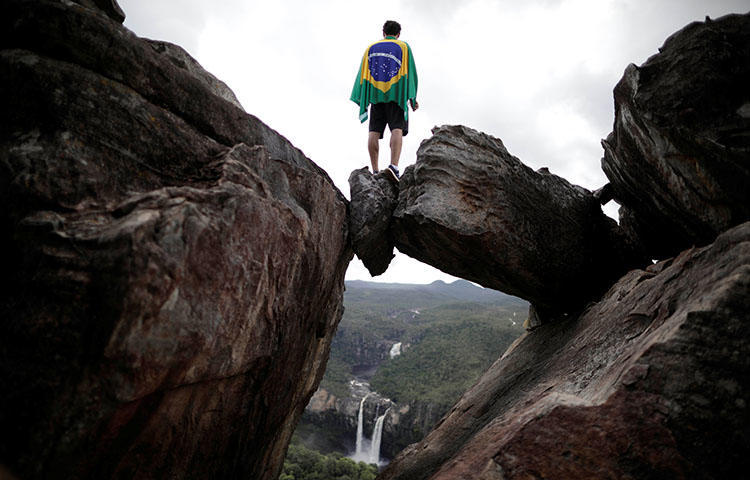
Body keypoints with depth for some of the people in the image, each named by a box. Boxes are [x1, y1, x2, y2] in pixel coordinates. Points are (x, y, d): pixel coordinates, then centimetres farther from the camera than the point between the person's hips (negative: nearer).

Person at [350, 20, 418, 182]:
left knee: (374, 131, -3)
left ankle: (375, 170, -12)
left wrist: (361, 98, 8)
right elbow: (410, 71, 3)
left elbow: (363, 72, 11)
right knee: (397, 129, -13)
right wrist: (412, 97, -1)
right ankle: (394, 165, -34)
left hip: (375, 93, 3)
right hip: (396, 92, -2)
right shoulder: (403, 47, 13)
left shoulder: (371, 47, 20)